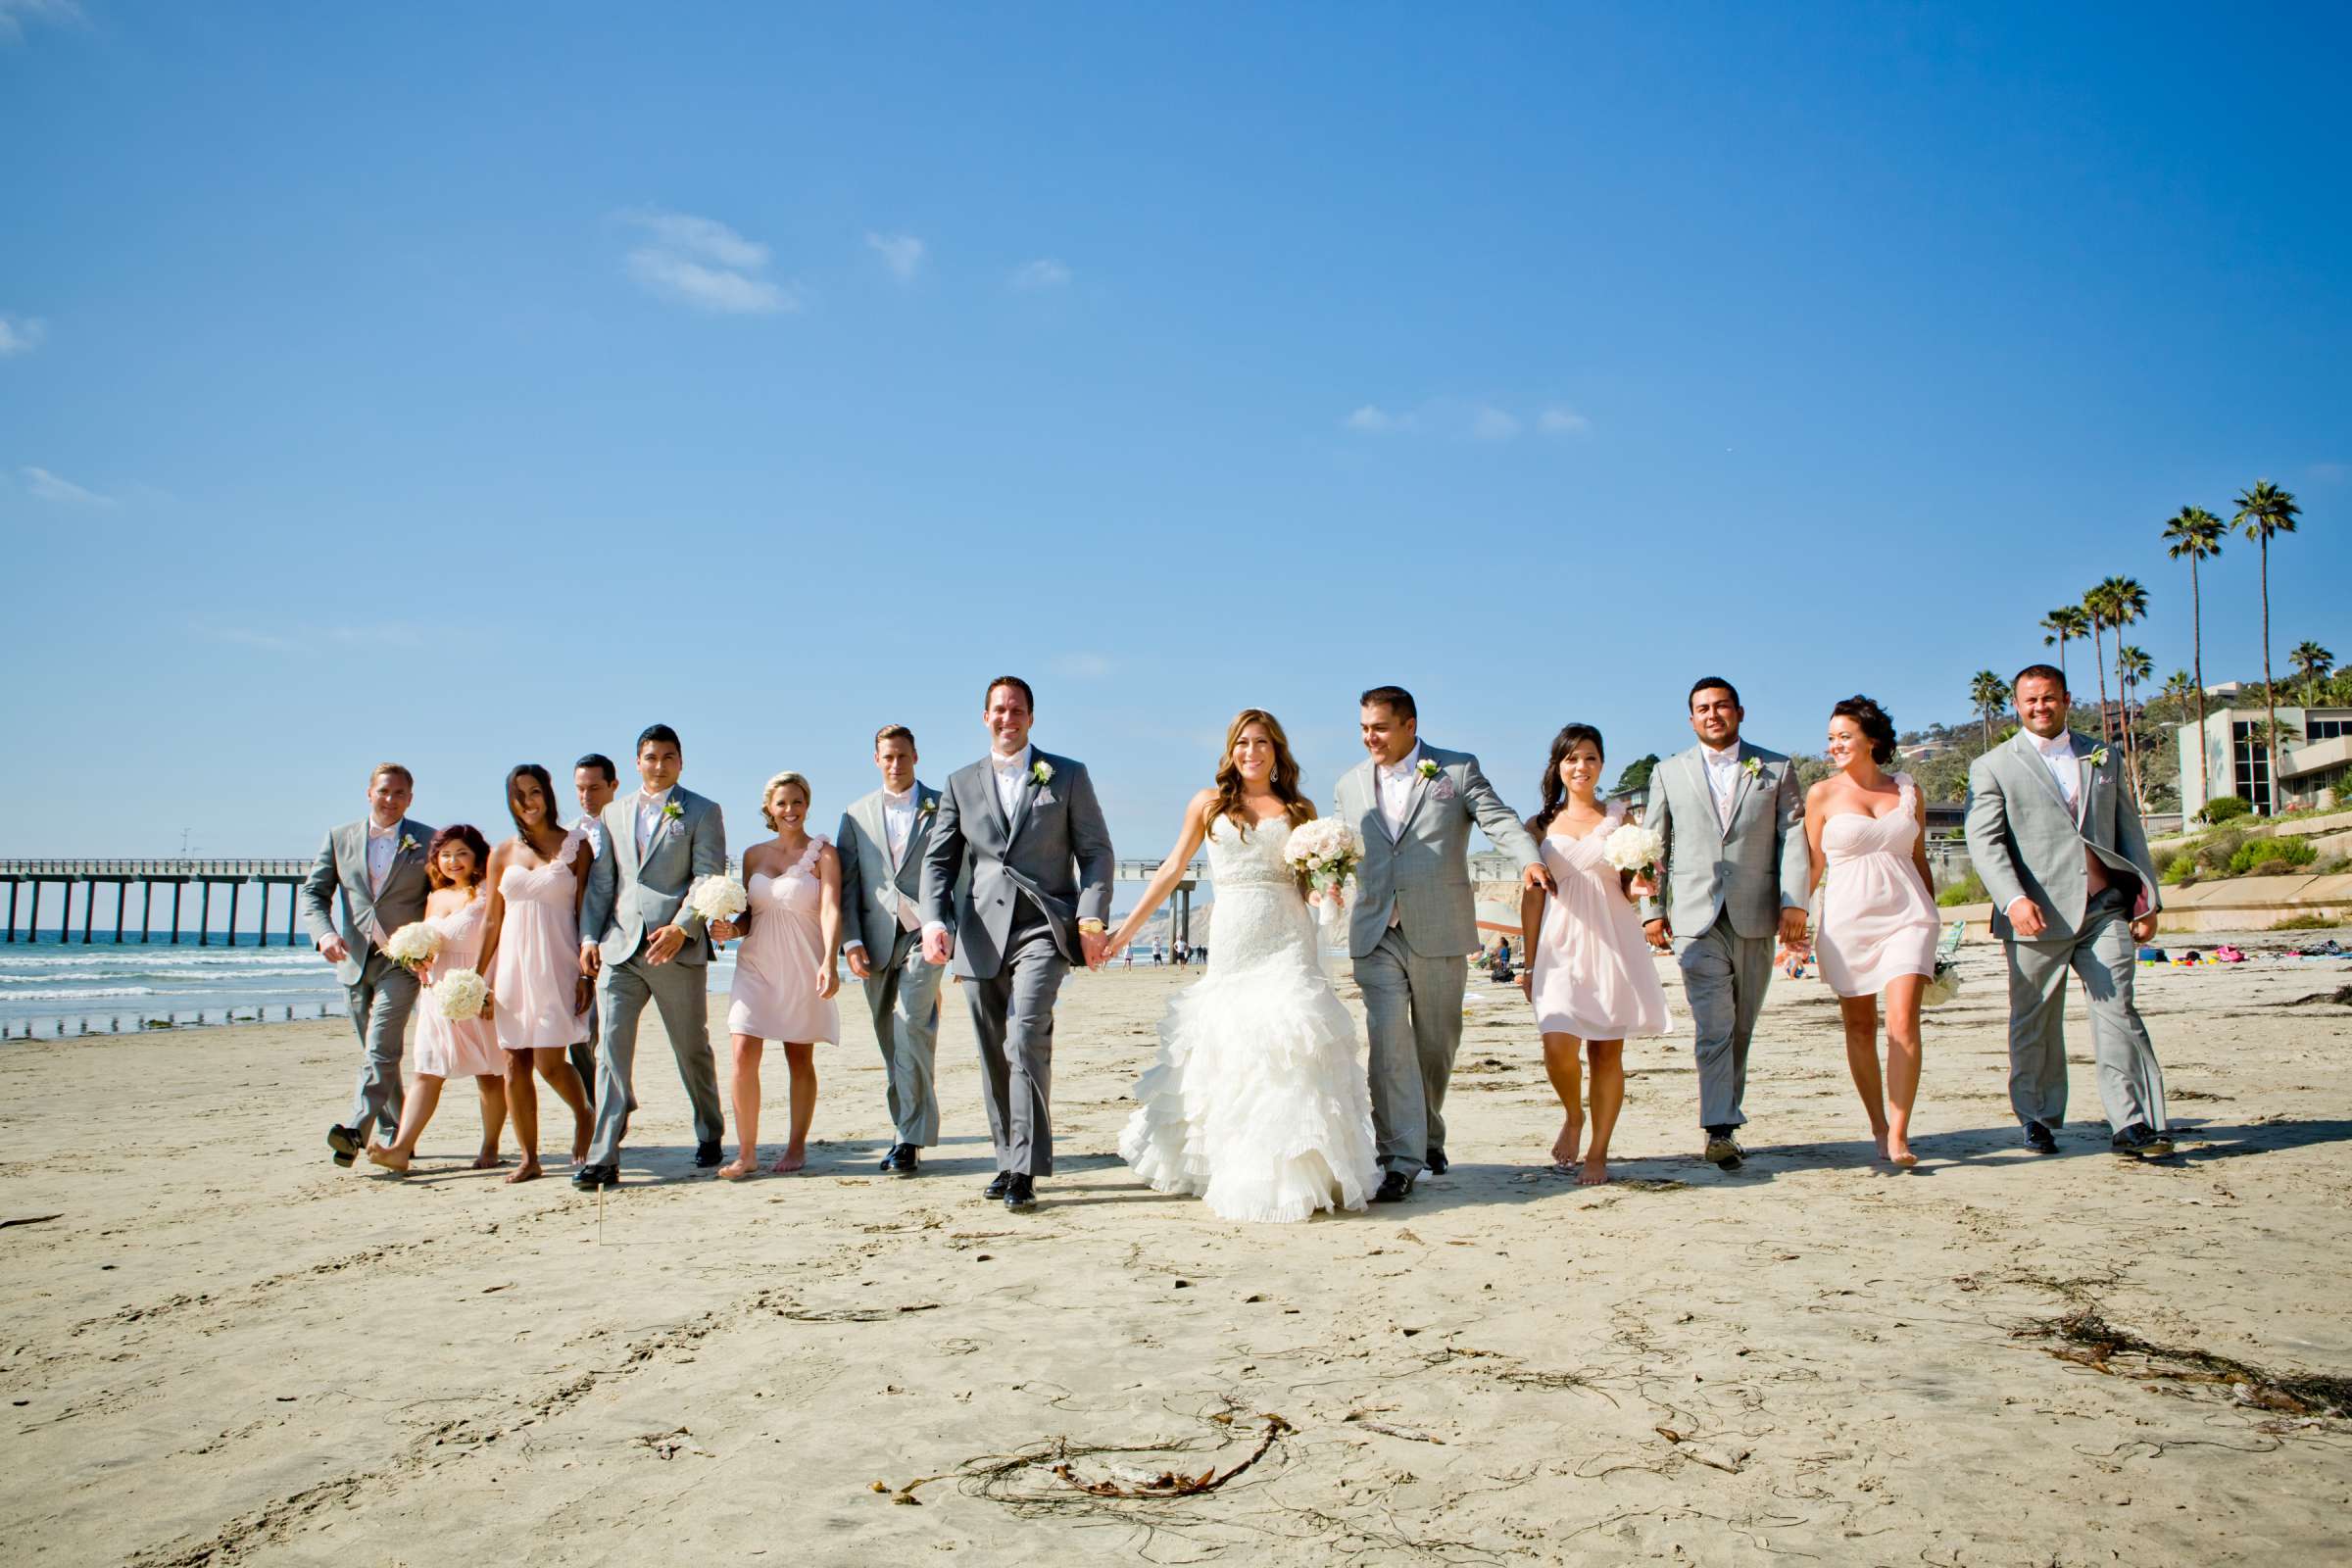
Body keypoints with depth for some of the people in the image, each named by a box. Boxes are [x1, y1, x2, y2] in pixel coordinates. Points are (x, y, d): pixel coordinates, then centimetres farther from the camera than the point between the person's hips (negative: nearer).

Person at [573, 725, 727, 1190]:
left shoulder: (702, 812, 2)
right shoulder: (614, 812, 15)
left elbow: (708, 879, -6)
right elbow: (601, 882, 14)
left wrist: (681, 928, -19)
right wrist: (589, 937, 3)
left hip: (678, 948, -3)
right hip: (620, 947, 3)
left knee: (692, 1049, 9)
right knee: (611, 1049, -5)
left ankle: (709, 1136, 28)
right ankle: (603, 1159, -5)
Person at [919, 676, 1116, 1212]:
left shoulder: (1068, 776, 8)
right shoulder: (960, 784, 14)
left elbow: (1097, 851, 5)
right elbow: (938, 859, 10)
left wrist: (1091, 918, -8)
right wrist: (934, 919, -7)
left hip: (1042, 928, -3)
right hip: (980, 936, 4)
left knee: (1027, 1038, -19)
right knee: (995, 1056, 8)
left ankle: (1025, 1171, -15)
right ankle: (1008, 1159, 22)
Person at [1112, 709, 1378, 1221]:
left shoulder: (1299, 809, 12)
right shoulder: (1209, 803, 10)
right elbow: (1173, 869, 12)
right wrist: (1126, 928, 9)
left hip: (1287, 939, 0)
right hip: (1231, 940, 1)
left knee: (1288, 1046, -10)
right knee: (1224, 1048, 3)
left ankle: (1297, 1174, -4)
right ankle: (1230, 1167, 18)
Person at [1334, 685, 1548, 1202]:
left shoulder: (1458, 771, 3)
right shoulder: (1351, 784, 12)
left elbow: (1500, 820, -6)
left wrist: (1530, 860, -25)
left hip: (1439, 935, -1)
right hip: (1376, 937, 1)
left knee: (1436, 1044, 11)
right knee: (1389, 1047, -10)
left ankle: (1429, 1136, 34)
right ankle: (1401, 1162, -7)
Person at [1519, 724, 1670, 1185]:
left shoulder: (1619, 818, 9)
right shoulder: (1539, 825, 9)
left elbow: (1632, 890, 11)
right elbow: (1532, 898, 8)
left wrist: (1640, 883, -13)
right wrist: (1529, 965, 4)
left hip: (1613, 943, 0)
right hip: (1561, 944, 0)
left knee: (1607, 1051, 0)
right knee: (1558, 1046, -14)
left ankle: (1598, 1153, 12)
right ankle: (1573, 1118, 16)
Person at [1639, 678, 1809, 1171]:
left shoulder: (1777, 770, 10)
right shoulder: (1668, 773, 12)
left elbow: (1792, 838, 2)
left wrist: (1794, 903, -10)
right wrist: (1651, 908, 3)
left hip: (1756, 919, 1)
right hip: (1696, 919, -1)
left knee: (1741, 1028, 8)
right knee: (1713, 1026, -11)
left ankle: (1727, 1120, 20)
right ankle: (1720, 1131, -13)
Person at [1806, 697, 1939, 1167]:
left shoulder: (1908, 791, 9)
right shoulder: (1822, 794, 3)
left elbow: (1919, 860, 16)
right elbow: (1812, 866, 6)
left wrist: (1934, 924, 16)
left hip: (1906, 916, 0)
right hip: (1847, 918, 0)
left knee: (1904, 1021, -13)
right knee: (1860, 1026, 6)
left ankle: (1899, 1136, -11)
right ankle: (1878, 1126, 20)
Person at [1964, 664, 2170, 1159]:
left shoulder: (2103, 759, 17)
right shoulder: (1993, 766, 5)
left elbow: (2130, 831, 19)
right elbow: (1984, 842, -6)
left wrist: (2148, 897, 9)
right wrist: (2013, 899, -20)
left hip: (2106, 909, 2)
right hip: (2038, 915, -2)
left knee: (2118, 1012, -6)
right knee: (2035, 1024, 6)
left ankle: (2131, 1124, -4)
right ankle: (2039, 1118, 19)